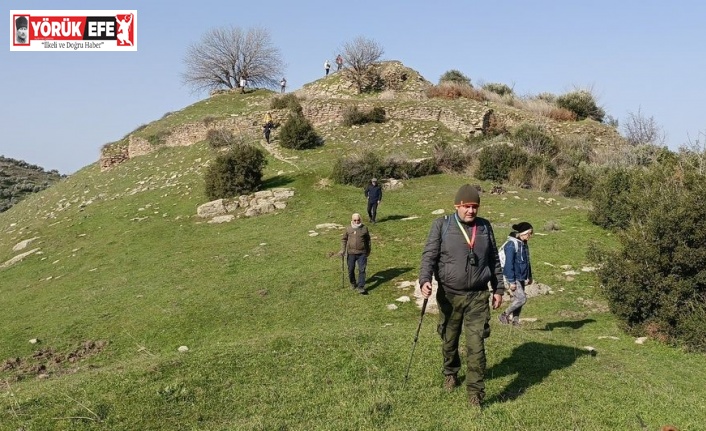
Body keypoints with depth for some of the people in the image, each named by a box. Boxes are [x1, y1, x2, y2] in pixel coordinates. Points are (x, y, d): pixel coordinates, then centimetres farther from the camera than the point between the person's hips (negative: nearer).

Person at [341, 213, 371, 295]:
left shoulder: (364, 228, 0)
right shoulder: (348, 229, 0)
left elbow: (368, 240, 12)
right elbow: (343, 239, 9)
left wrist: (368, 251, 17)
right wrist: (343, 250, 1)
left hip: (362, 253, -1)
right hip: (351, 253, 1)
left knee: (362, 270, -6)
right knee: (351, 270, 10)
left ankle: (361, 287, -3)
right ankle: (353, 284, 34)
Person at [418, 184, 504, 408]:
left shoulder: (485, 227, 6)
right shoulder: (442, 225, -4)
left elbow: (494, 260, 13)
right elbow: (429, 255, -8)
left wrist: (498, 288, 12)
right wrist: (425, 280, -23)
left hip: (478, 296, 1)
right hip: (449, 295, 0)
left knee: (476, 345, -5)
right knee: (449, 340, 16)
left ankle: (475, 392, 4)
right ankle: (450, 374, 42)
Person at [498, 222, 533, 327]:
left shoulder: (524, 244, 10)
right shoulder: (511, 244, -18)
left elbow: (527, 261, 21)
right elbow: (509, 264, -20)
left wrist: (529, 276, 23)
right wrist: (511, 281, -20)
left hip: (521, 277, 8)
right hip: (514, 278, -8)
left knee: (517, 299, 10)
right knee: (521, 298, -12)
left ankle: (515, 320, 20)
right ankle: (504, 315, 2)